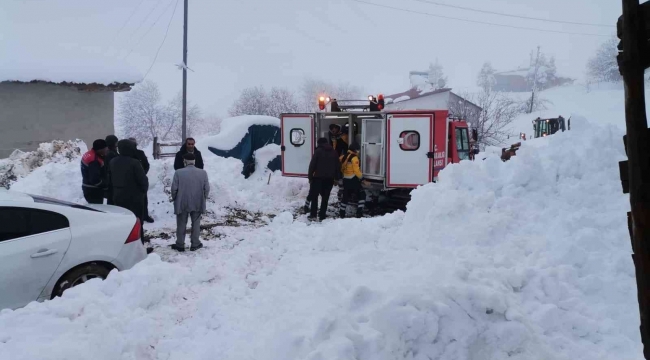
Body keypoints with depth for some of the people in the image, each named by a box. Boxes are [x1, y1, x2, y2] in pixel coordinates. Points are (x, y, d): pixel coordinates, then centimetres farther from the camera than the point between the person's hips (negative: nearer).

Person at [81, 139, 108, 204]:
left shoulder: (90, 155, 6)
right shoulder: (94, 161, -26)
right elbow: (95, 180, -29)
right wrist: (106, 184, -14)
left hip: (89, 189, 10)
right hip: (94, 191, -10)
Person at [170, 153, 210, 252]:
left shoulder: (178, 172, -12)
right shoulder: (203, 172, -6)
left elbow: (174, 188, -9)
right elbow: (207, 189, -4)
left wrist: (175, 199, 8)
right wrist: (203, 199, 12)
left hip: (182, 203, -1)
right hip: (198, 203, 1)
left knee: (181, 225, 12)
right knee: (196, 224, 14)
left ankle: (180, 245, 20)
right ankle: (195, 244, 19)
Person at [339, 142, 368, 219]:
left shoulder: (344, 157, 8)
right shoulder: (354, 158, -14)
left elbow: (341, 169, 13)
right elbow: (356, 170, -17)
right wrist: (362, 178, -9)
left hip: (345, 179, 7)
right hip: (353, 179, -7)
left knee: (346, 196, 16)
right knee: (361, 195, 3)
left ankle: (341, 213, 17)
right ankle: (359, 212, -4)